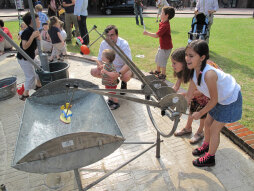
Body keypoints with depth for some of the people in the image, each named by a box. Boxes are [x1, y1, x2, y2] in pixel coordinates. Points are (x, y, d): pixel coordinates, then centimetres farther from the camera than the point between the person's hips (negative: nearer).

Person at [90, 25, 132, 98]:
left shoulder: (124, 44, -24)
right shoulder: (103, 43, -10)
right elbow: (99, 60, -4)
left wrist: (119, 73, -49)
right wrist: (101, 68, -28)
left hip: (123, 68, -4)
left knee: (126, 76, -39)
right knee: (93, 71, -14)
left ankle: (124, 83, 4)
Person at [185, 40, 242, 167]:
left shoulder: (208, 74, -39)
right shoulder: (194, 71, -15)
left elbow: (214, 100, -26)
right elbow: (189, 96, -6)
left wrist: (200, 113, -15)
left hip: (231, 100, -7)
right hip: (220, 98, 7)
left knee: (214, 129, 1)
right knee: (207, 123, 16)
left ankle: (210, 158, 21)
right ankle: (206, 146, 43)